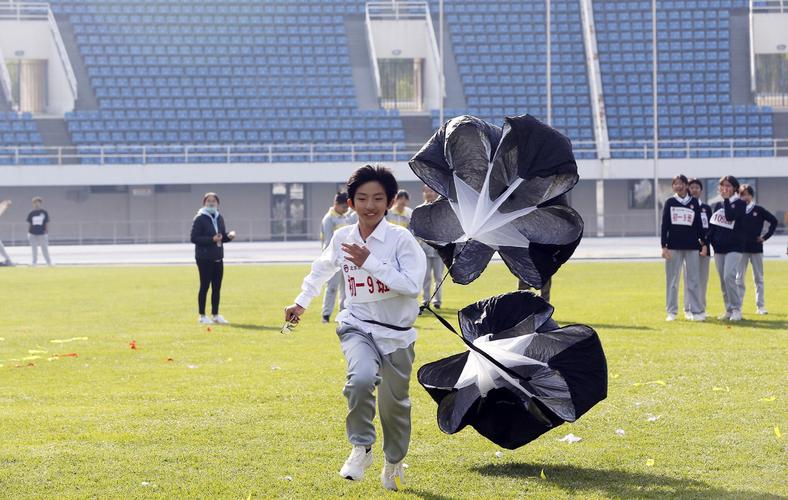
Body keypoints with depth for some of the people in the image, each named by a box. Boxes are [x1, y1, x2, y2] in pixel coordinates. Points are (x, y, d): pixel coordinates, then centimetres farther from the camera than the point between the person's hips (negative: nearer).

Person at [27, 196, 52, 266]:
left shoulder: (44, 213, 0)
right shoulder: (31, 213, 4)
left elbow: (47, 224, 2)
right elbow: (29, 224, 8)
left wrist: (46, 233, -1)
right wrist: (28, 233, 5)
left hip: (42, 234, -2)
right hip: (33, 234, 2)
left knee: (45, 249, 0)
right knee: (34, 250, 6)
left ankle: (49, 263, 9)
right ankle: (34, 263, 14)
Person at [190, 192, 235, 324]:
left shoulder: (219, 218, 13)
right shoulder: (199, 219, -8)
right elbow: (194, 238, -14)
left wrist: (229, 235, -2)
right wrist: (212, 239, -22)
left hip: (218, 258, 6)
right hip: (204, 258, -6)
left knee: (217, 287, 9)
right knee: (205, 286, -2)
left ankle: (215, 315, 18)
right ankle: (202, 316, 6)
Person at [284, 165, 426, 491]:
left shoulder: (401, 239, -14)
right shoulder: (342, 238, -1)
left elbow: (412, 285, -25)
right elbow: (322, 269, 20)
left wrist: (370, 263, -26)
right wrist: (301, 302, 29)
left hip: (396, 333, -1)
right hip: (357, 327, 1)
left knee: (394, 403, 10)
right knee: (361, 378, -29)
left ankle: (394, 462, 36)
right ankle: (361, 449, -12)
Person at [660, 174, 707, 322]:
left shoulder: (694, 203, 8)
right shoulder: (670, 203, 6)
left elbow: (698, 225, 10)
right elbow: (664, 225, 4)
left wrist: (703, 243, 3)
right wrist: (664, 246, -3)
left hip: (692, 246, 0)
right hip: (673, 246, 0)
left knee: (693, 280, -1)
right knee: (672, 280, 1)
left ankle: (696, 311, 1)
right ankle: (671, 311, 7)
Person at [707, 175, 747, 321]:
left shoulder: (740, 204, -3)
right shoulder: (716, 206, 13)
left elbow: (730, 217, -20)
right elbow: (711, 226, 13)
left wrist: (727, 199, -15)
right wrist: (708, 240, 0)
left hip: (734, 247, -6)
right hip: (719, 247, 6)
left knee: (729, 277, -19)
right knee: (723, 281, 7)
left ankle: (736, 309, -12)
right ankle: (729, 310, 15)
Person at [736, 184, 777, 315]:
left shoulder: (758, 210, 0)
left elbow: (773, 221, 2)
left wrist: (766, 236, -3)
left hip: (756, 248, 0)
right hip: (741, 248, 0)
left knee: (758, 278, 5)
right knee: (739, 278, 0)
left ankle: (760, 306, 9)